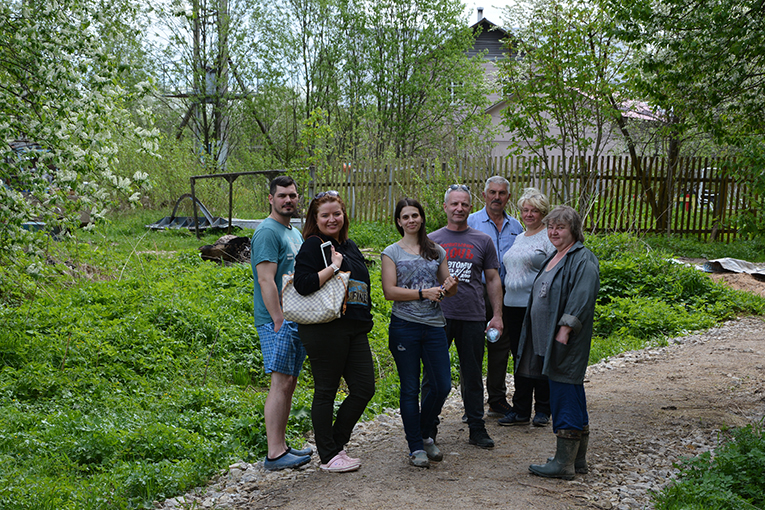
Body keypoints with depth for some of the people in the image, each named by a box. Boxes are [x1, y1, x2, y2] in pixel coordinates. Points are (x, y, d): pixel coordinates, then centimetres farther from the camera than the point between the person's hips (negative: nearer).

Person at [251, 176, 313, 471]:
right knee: (281, 383, -10)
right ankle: (275, 454, -7)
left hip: (297, 320, 9)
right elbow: (266, 281, -18)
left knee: (289, 383, 10)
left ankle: (281, 445, 18)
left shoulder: (295, 233, 19)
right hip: (277, 322, -9)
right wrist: (279, 320, -21)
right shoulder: (267, 232, -11)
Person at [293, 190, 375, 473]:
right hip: (325, 329, -8)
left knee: (364, 388, 7)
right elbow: (303, 284, -20)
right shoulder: (313, 245, -6)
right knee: (326, 392, 2)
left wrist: (365, 319, 18)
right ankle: (328, 456, 14)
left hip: (355, 329, 8)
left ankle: (336, 444, 23)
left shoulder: (350, 246, 18)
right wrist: (334, 266, -17)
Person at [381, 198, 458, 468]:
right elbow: (390, 291, -7)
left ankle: (424, 434, 27)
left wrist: (450, 286, -8)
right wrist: (423, 293, -17)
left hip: (434, 325, 3)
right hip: (404, 325, -3)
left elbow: (449, 289, 15)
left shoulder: (436, 251, 12)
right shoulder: (392, 252, 2)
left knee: (442, 386, 2)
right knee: (410, 388, 3)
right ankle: (416, 447, 16)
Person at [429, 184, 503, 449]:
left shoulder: (483, 241, 8)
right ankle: (428, 429, 16)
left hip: (473, 318, 0)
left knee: (473, 376, 8)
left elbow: (493, 279, 9)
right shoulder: (432, 241, 7)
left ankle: (477, 429, 19)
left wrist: (497, 315, 3)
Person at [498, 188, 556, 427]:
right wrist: (502, 309, 18)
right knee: (520, 358, 10)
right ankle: (520, 411, 17)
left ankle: (542, 410, 14)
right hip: (513, 306, 7)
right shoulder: (519, 238, 18)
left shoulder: (549, 238, -5)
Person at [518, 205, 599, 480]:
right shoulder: (554, 258, 18)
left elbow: (581, 299, -21)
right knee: (571, 396, 14)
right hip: (547, 340, 10)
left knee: (565, 397, -6)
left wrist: (564, 330, -25)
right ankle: (578, 459, 23)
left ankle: (564, 463, 0)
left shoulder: (583, 260, -11)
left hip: (566, 343, -10)